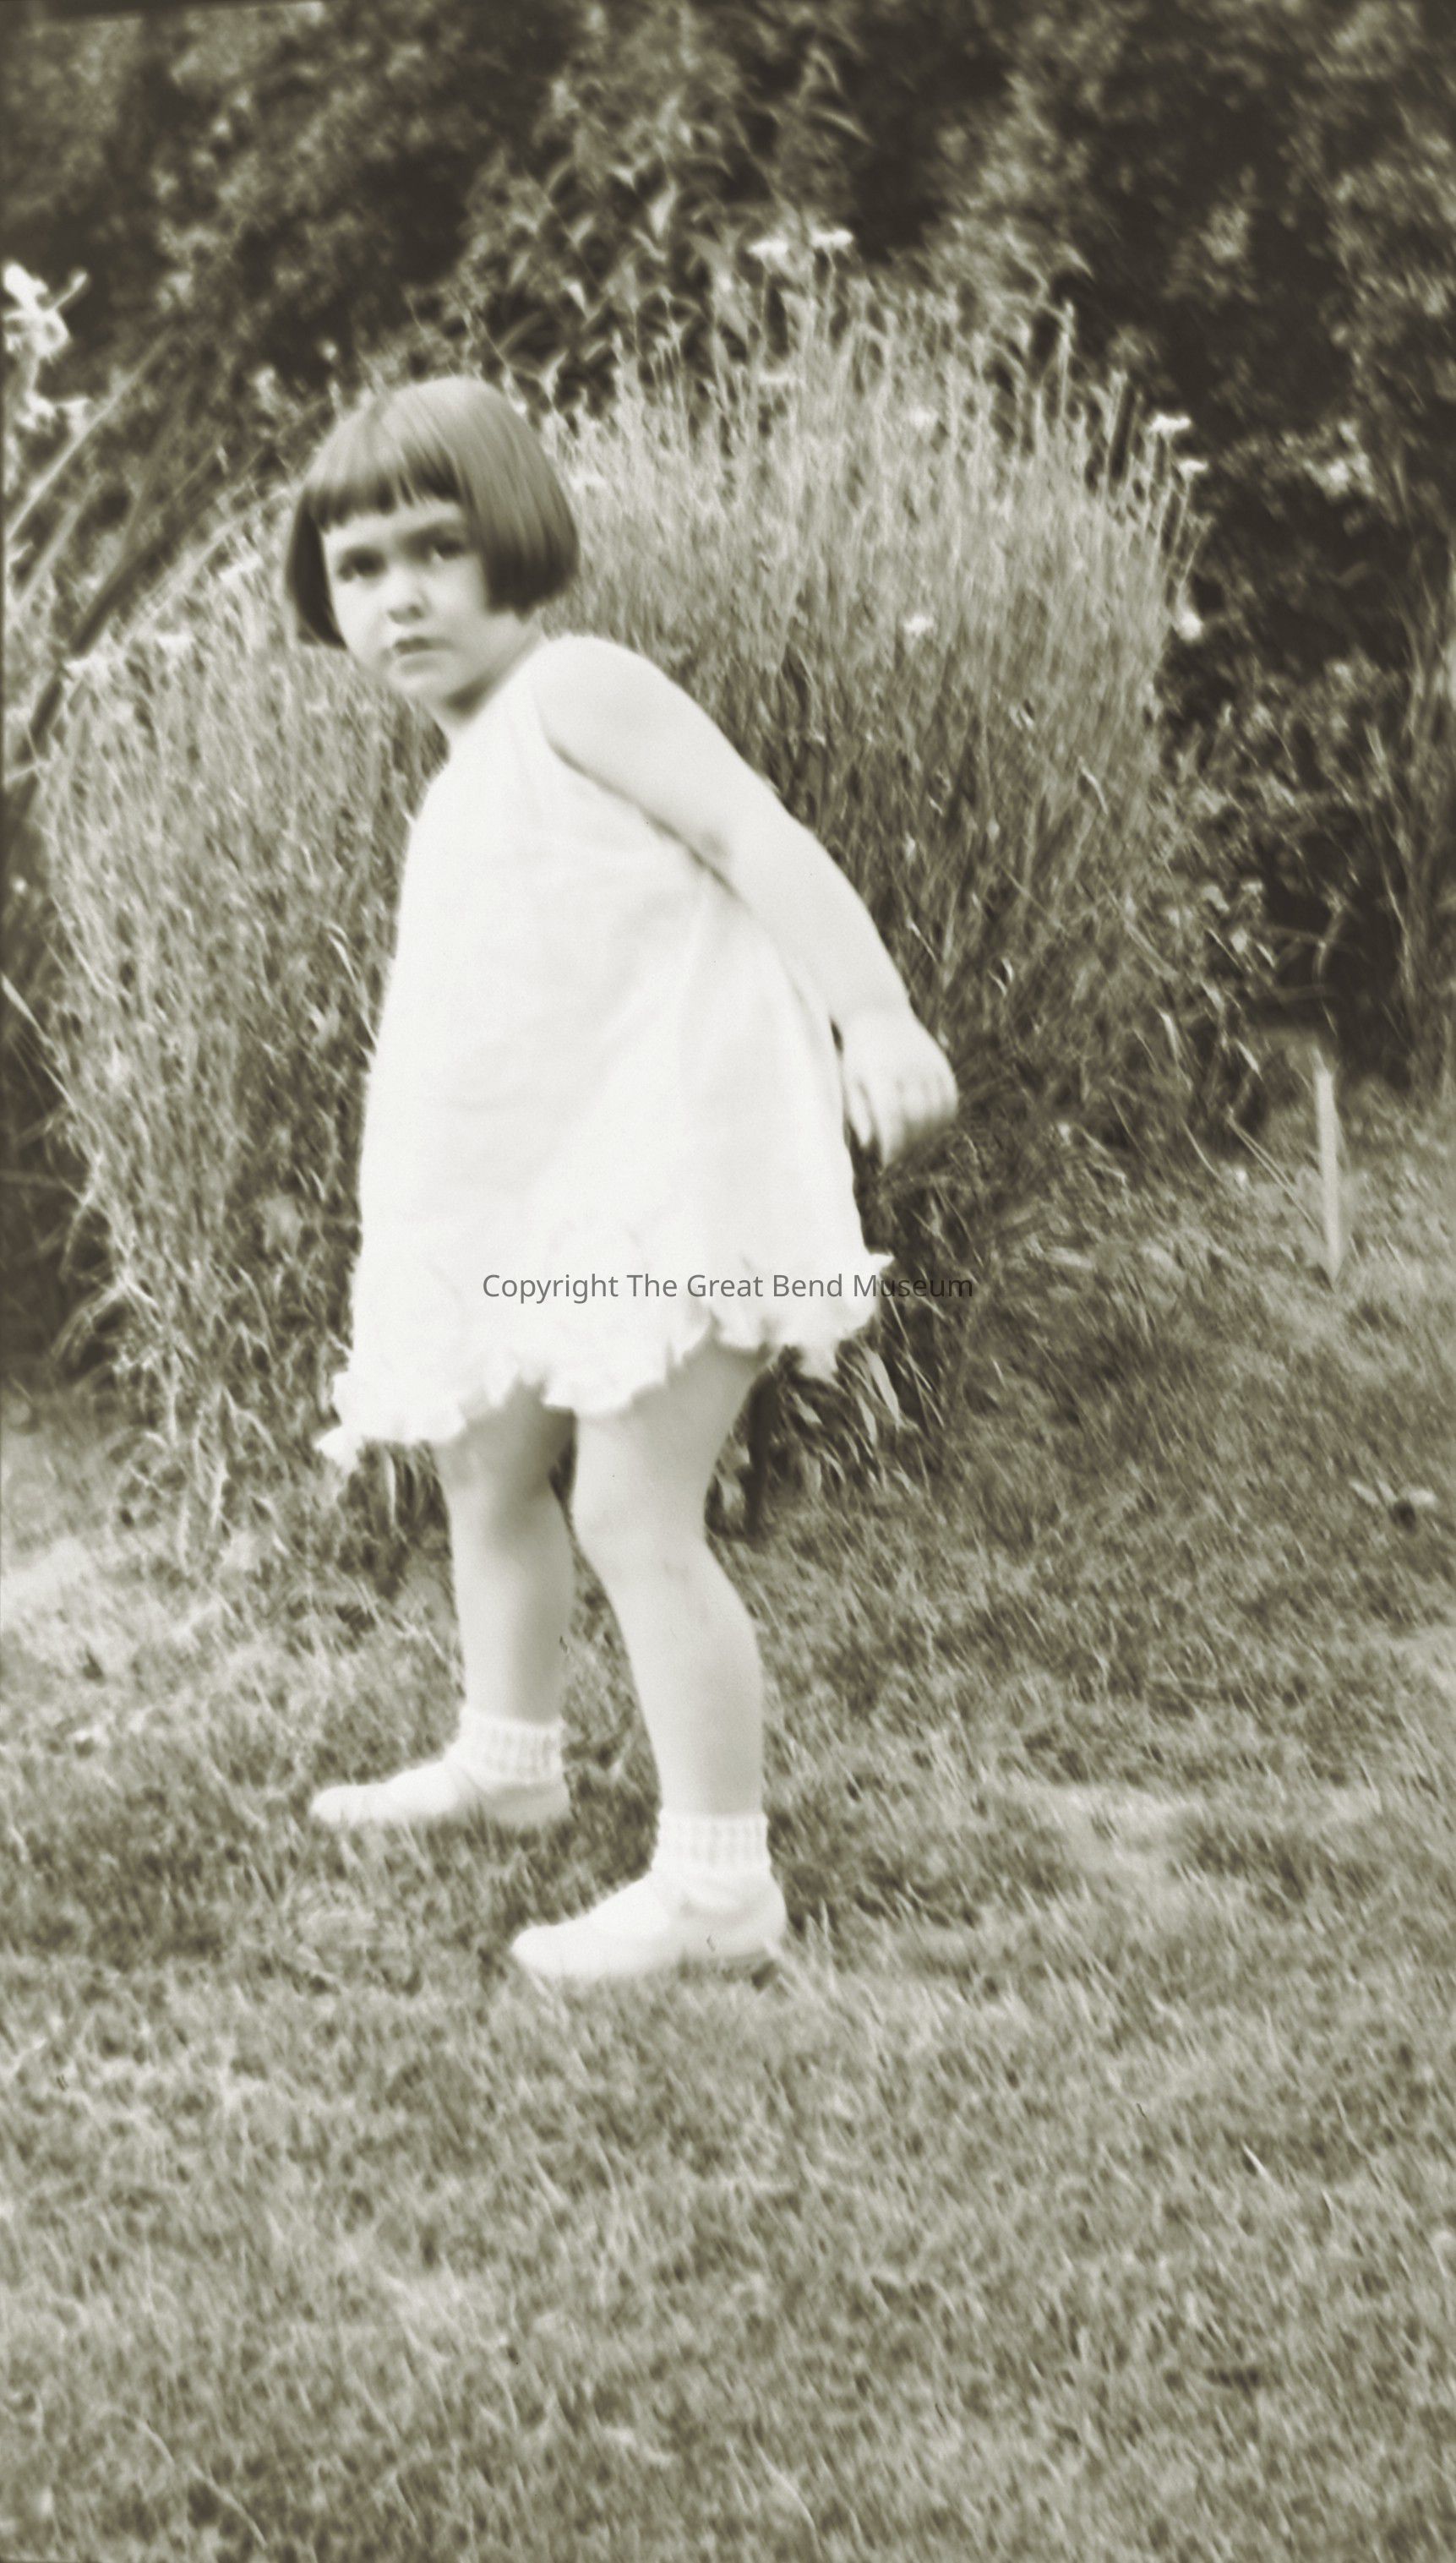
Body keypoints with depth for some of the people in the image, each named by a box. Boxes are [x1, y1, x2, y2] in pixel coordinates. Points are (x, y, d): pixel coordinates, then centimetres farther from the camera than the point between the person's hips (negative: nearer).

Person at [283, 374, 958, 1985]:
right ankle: (507, 1755, 46)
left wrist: (876, 1016, -32)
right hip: (549, 1205, 10)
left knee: (635, 1515, -13)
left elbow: (758, 836, -19)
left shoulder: (574, 691, -8)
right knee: (488, 1466, 24)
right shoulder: (458, 794, 18)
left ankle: (717, 1887, -7)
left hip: (673, 1175, -10)